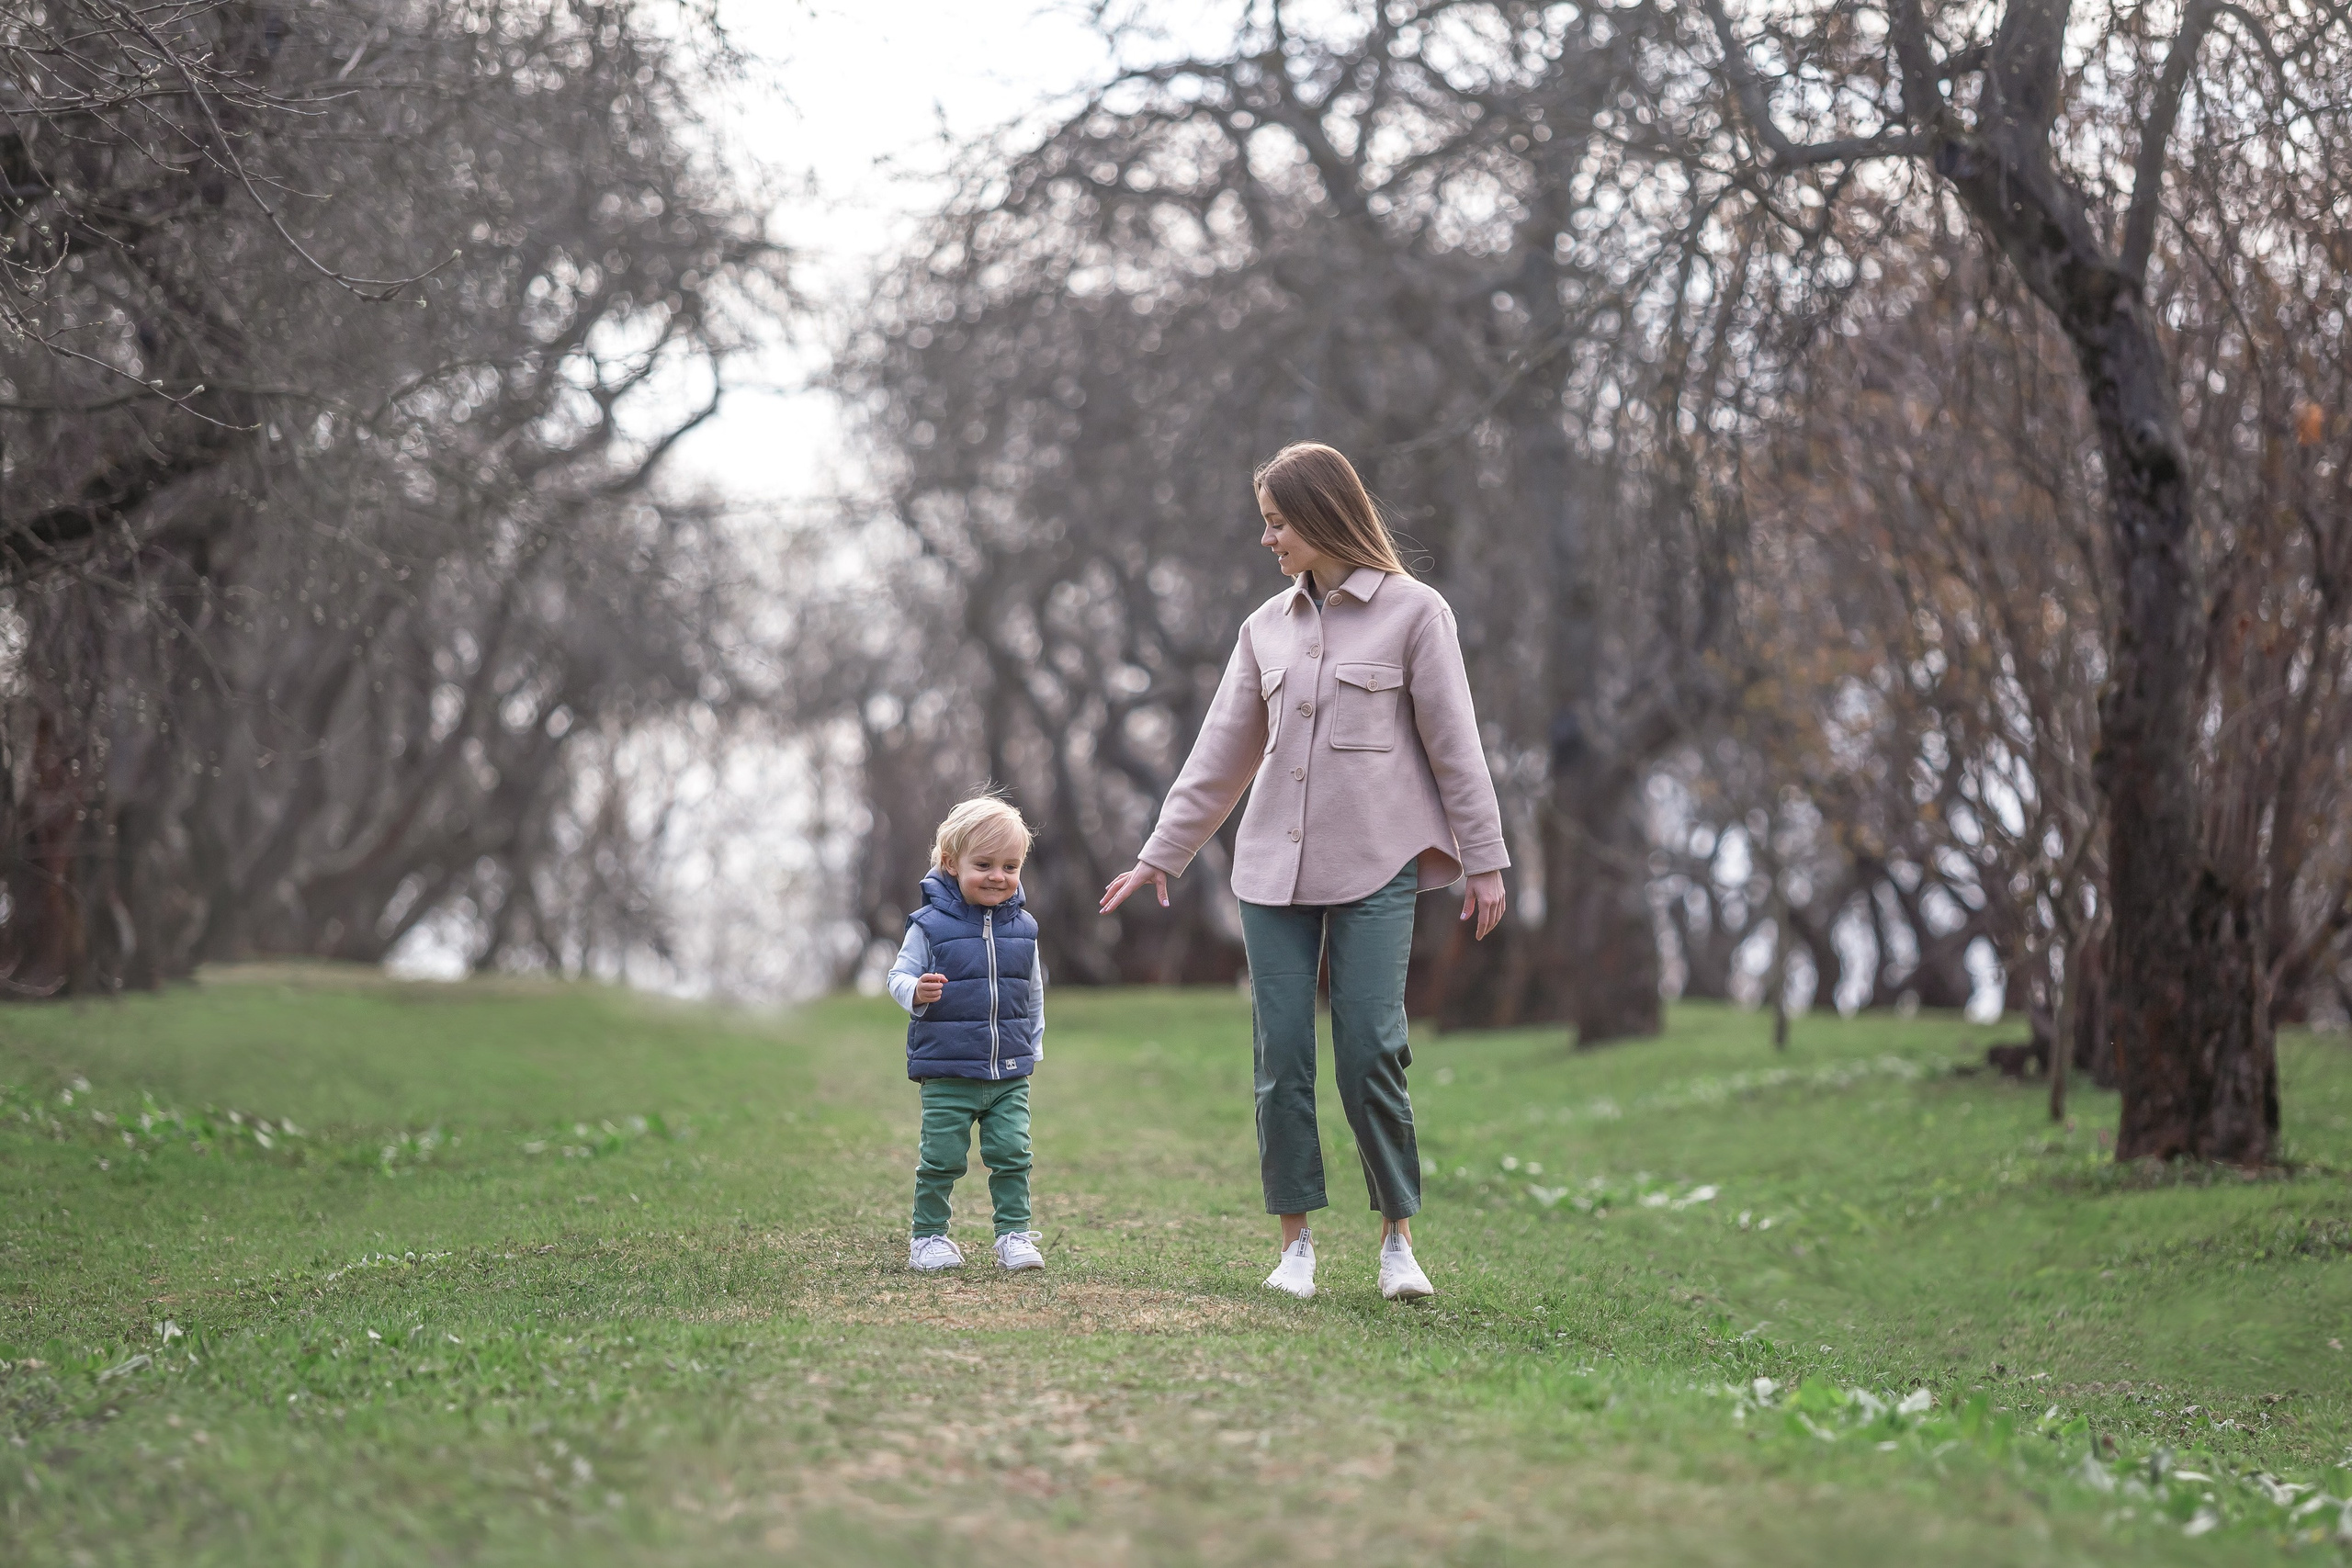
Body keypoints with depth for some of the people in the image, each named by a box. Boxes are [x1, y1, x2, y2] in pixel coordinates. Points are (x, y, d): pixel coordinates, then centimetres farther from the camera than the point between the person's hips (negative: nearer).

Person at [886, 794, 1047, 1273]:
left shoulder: (1021, 928, 6)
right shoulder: (931, 925, -7)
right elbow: (899, 974, -4)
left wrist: (1034, 1044, 18)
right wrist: (916, 992, -26)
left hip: (1010, 1074, 3)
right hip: (948, 1074, -3)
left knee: (1012, 1154, -1)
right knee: (941, 1159, 1)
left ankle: (1014, 1233, 8)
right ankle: (929, 1235, 14)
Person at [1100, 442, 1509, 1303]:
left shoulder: (1413, 612, -1)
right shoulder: (1267, 626, 12)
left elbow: (1454, 745, -1)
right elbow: (1221, 755, 16)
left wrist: (1484, 860, -4)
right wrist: (1160, 856, 14)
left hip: (1375, 868, -4)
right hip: (1273, 868, 4)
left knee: (1371, 1051, -10)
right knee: (1280, 1056, 0)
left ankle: (1398, 1238, 3)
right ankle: (1296, 1240, 8)